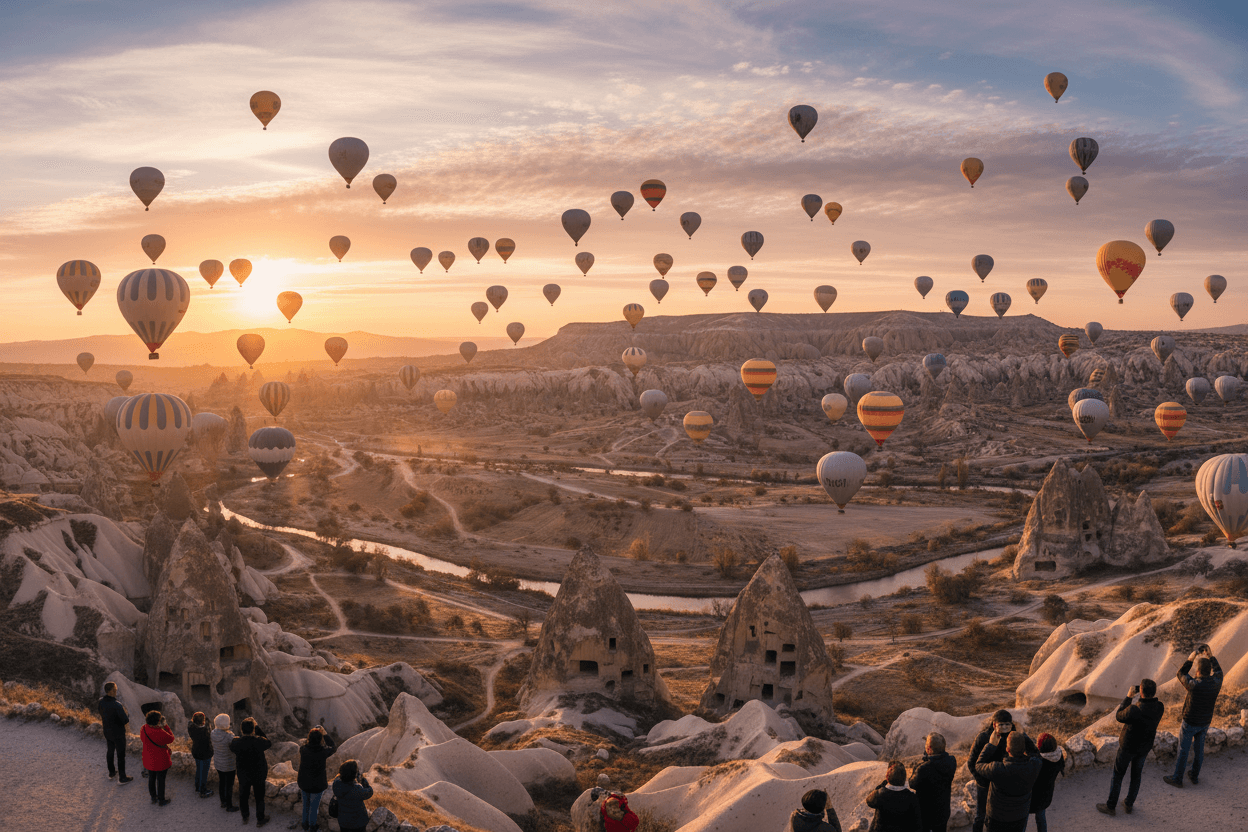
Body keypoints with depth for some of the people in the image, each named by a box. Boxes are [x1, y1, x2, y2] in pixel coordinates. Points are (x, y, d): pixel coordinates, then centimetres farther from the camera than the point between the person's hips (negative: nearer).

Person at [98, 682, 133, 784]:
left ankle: (111, 772, 45)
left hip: (107, 732, 7)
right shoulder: (117, 705, -34)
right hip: (118, 733, -6)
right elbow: (126, 721, -28)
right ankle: (122, 778, 22)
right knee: (121, 755, 10)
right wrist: (126, 714, -8)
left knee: (110, 751, 26)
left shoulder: (101, 702, -12)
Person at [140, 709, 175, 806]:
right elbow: (171, 738, -14)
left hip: (149, 760, 6)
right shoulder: (160, 733, -33)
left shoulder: (143, 729, -15)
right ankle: (161, 800, 29)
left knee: (151, 778, 24)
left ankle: (153, 797, 43)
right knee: (161, 780, 13)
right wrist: (165, 726, -12)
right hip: (161, 761, -6)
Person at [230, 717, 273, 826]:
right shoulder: (259, 741, -31)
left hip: (243, 775, 2)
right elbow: (269, 743, -8)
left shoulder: (236, 742, -24)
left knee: (243, 796, 25)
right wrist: (258, 729, -11)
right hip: (258, 775, -2)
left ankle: (244, 817, 44)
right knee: (259, 797, 19)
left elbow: (231, 747, 0)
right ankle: (260, 819, 34)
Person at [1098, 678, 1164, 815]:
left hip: (1128, 747, -5)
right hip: (1145, 747, 5)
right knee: (1136, 774, 23)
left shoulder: (1133, 710, -37)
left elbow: (1119, 716, -15)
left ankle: (1111, 806, 25)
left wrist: (1128, 697, -12)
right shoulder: (1160, 707, -19)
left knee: (1118, 775, 13)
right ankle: (1129, 805, 37)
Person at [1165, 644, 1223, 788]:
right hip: (1205, 722, 5)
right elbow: (1218, 671, 6)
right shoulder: (1216, 683, -18)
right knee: (1199, 749, 22)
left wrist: (1190, 659, -7)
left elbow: (1181, 674, -11)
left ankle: (1177, 779, 22)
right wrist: (1211, 657, 8)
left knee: (1183, 750, 9)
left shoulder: (1194, 685, -32)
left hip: (1190, 723, -5)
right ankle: (1195, 776, 37)